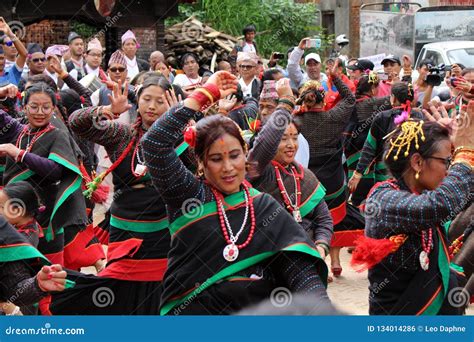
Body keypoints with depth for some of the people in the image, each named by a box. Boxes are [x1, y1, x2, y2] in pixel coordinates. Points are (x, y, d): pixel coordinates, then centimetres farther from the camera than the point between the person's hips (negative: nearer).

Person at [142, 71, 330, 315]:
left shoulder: (266, 208, 8)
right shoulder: (186, 195, 2)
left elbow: (302, 271, -3)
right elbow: (154, 143, -12)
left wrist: (321, 309, -22)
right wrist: (206, 94, -8)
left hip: (254, 308, 2)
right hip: (190, 310, -2)